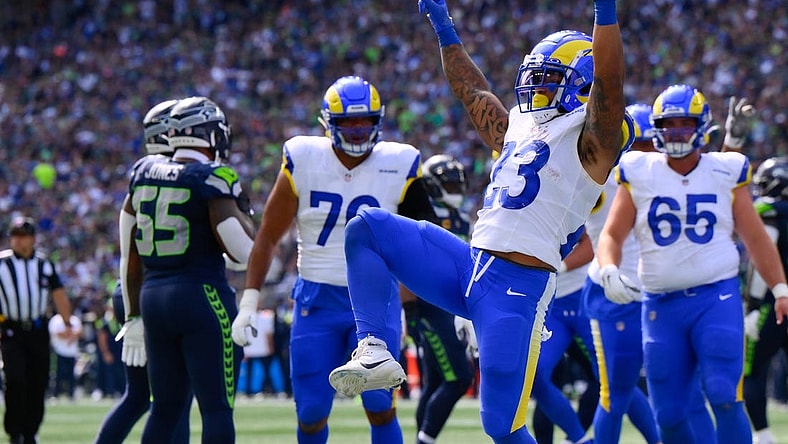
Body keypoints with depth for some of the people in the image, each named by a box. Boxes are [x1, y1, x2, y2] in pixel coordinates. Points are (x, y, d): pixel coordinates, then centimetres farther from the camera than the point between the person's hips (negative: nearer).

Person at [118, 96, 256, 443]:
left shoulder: (144, 173, 9)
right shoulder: (212, 179, -10)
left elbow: (130, 255, 13)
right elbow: (242, 251, -12)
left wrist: (133, 316, 19)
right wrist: (240, 207, 5)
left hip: (153, 297, 7)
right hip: (202, 297, -7)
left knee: (165, 407, 15)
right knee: (217, 409, -3)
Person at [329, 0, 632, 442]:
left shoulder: (591, 136, -3)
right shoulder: (519, 129, 20)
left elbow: (608, 79, -20)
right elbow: (473, 90, 35)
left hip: (520, 287, -8)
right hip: (470, 268, 8)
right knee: (367, 227, -1)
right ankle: (374, 352, -10)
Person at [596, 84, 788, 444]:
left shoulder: (725, 173, 5)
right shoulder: (638, 175, 5)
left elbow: (755, 238, 10)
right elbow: (611, 235, 6)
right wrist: (609, 272, -14)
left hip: (717, 297, -2)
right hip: (660, 304, 2)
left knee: (724, 398, -16)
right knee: (668, 414, 3)